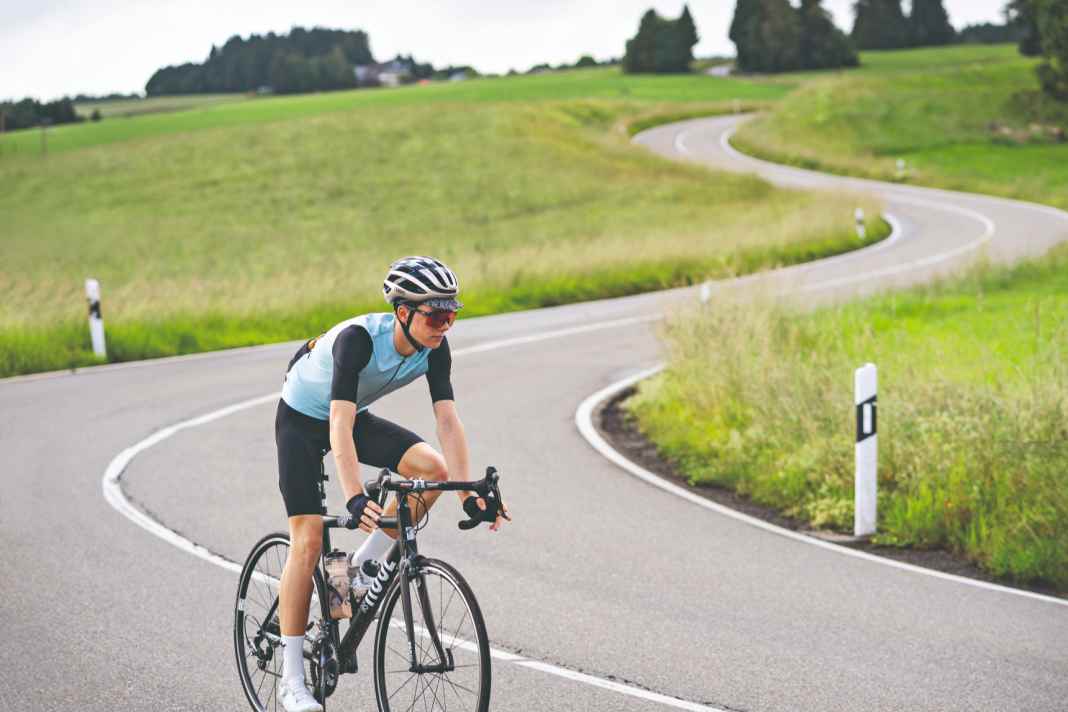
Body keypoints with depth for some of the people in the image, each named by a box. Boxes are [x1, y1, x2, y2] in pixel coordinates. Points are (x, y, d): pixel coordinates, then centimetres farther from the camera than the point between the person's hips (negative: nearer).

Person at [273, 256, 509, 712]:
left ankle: (362, 568, -2)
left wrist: (469, 495, -30)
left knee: (433, 467, -20)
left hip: (355, 417, 5)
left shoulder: (434, 348, -19)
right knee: (308, 541, -14)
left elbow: (448, 421, -20)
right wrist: (355, 499, -54)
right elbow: (339, 426, -43)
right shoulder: (358, 338, -36)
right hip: (302, 420, -5)